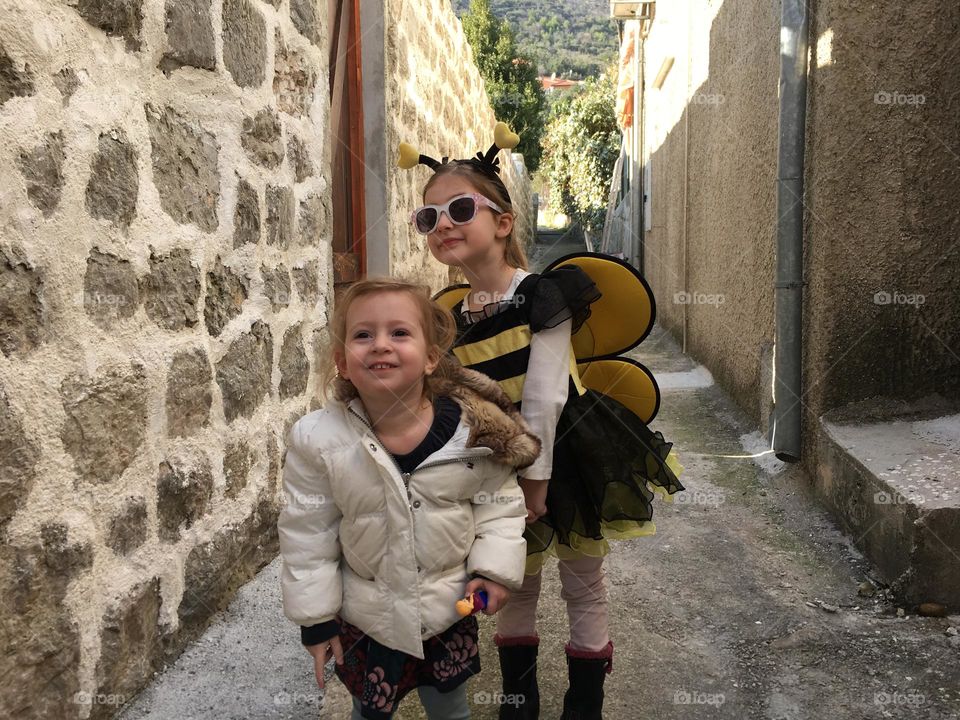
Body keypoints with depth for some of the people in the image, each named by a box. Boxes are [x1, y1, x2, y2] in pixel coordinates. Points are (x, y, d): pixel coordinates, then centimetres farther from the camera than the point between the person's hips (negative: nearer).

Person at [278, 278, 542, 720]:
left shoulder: (474, 429, -19)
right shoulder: (318, 439, -20)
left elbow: (499, 502, -3)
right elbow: (307, 533, -9)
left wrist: (494, 567, -13)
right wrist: (314, 617, -5)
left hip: (451, 609, 1)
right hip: (366, 616, 0)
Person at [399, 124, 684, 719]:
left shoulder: (543, 296, -18)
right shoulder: (454, 317, -1)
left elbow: (543, 398, -21)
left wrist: (536, 479, -19)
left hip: (567, 456, -5)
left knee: (584, 586, 11)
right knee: (514, 584, 18)